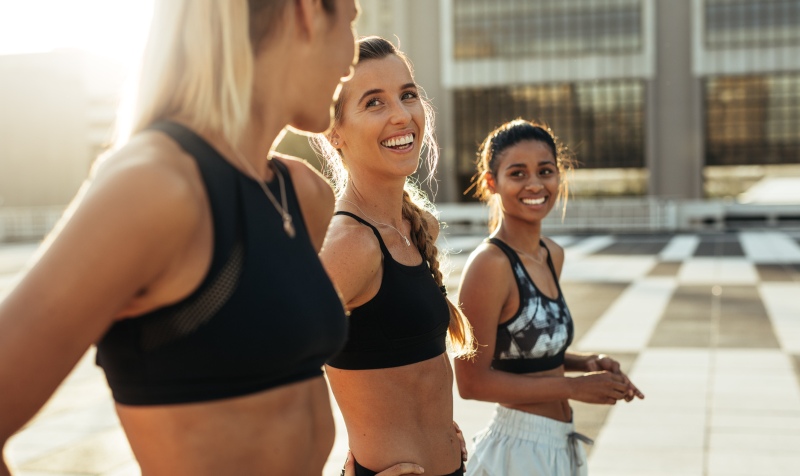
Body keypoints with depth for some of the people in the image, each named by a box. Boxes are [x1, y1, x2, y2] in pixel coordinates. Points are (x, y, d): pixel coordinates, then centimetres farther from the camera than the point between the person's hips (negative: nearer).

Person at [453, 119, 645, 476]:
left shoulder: (553, 254, 4)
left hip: (559, 444, 8)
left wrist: (585, 363, -3)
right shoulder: (490, 263, -20)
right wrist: (573, 386, -16)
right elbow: (473, 380, -20)